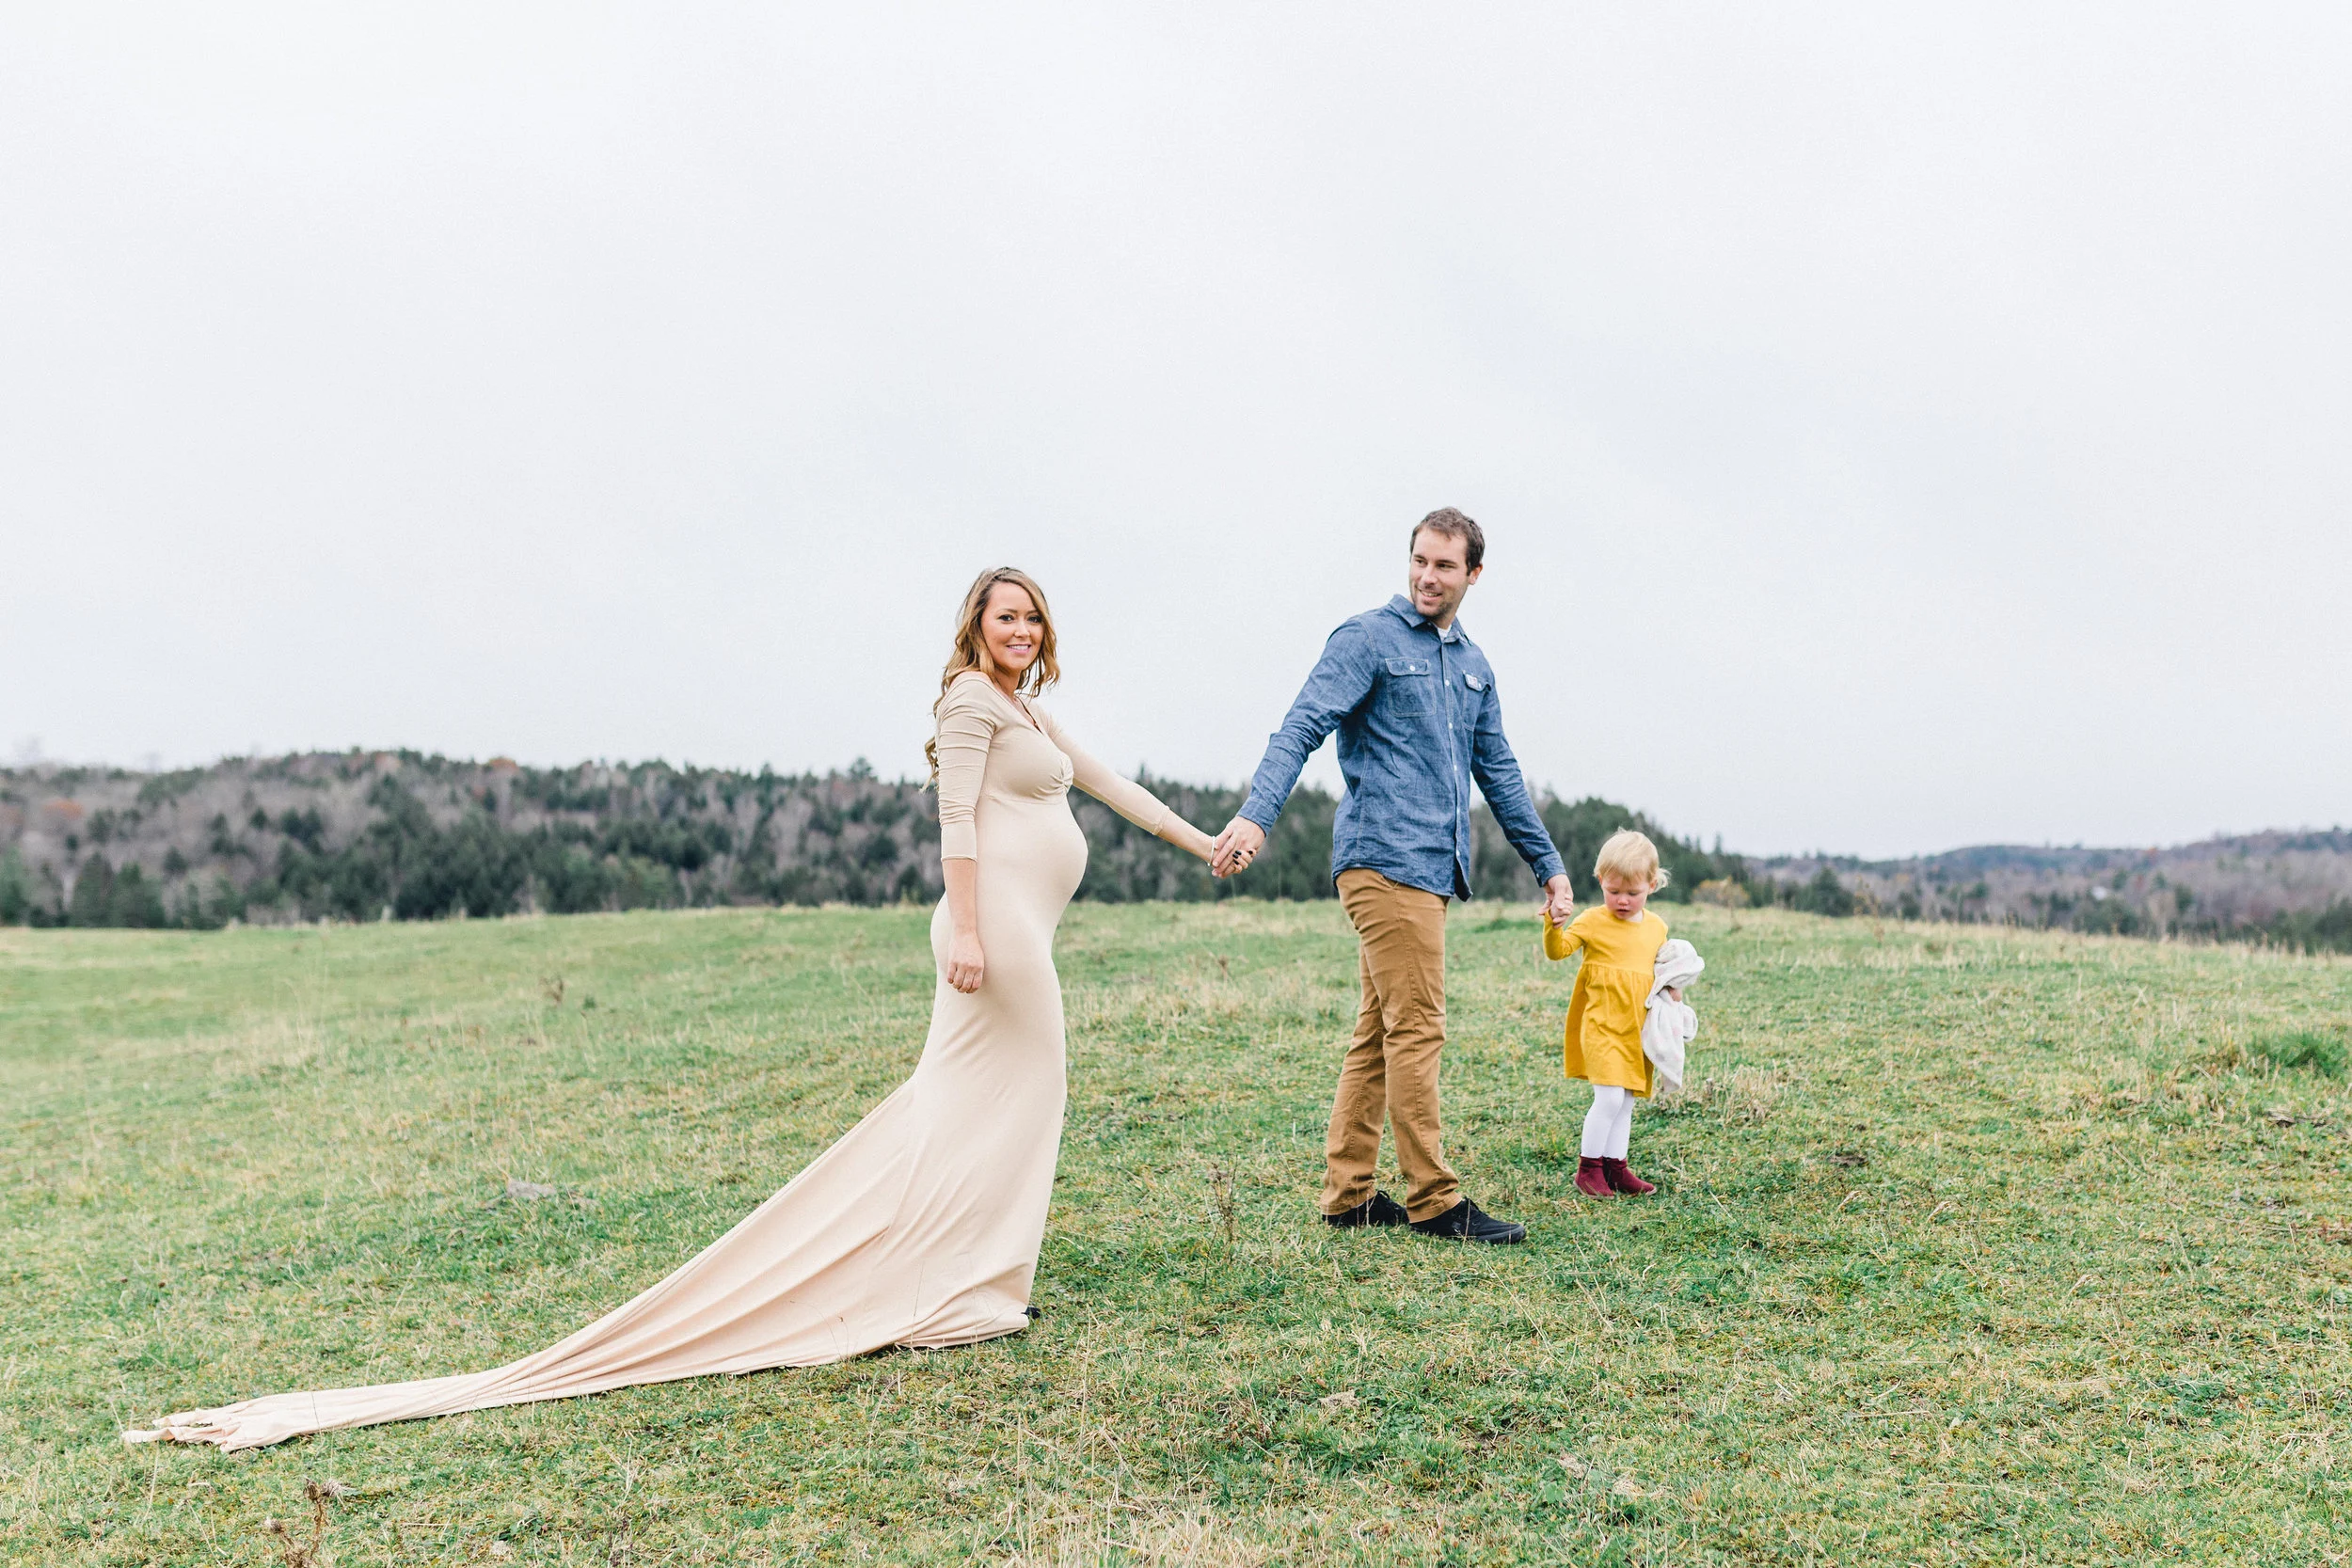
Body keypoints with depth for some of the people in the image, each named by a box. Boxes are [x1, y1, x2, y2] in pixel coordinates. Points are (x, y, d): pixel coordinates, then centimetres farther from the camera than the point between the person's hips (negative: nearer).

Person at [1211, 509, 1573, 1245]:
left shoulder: (1473, 664, 19)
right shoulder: (1368, 639, -4)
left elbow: (1499, 772, 24)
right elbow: (1301, 728, -15)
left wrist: (1548, 863, 23)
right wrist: (1256, 814, -30)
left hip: (1431, 869, 8)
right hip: (1384, 859, -8)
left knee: (1379, 1034, 10)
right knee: (1416, 1030, -8)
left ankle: (1348, 1193, 16)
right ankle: (1434, 1201, -2)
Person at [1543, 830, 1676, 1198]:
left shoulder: (1656, 927, 9)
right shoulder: (1593, 922, -5)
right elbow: (1557, 950, -12)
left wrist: (1671, 987, 3)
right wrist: (1554, 924, -31)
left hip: (1638, 1030, 5)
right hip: (1602, 1026, -5)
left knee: (1626, 1101, 10)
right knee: (1609, 1097, -14)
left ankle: (1615, 1167, 18)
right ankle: (1588, 1168, -1)